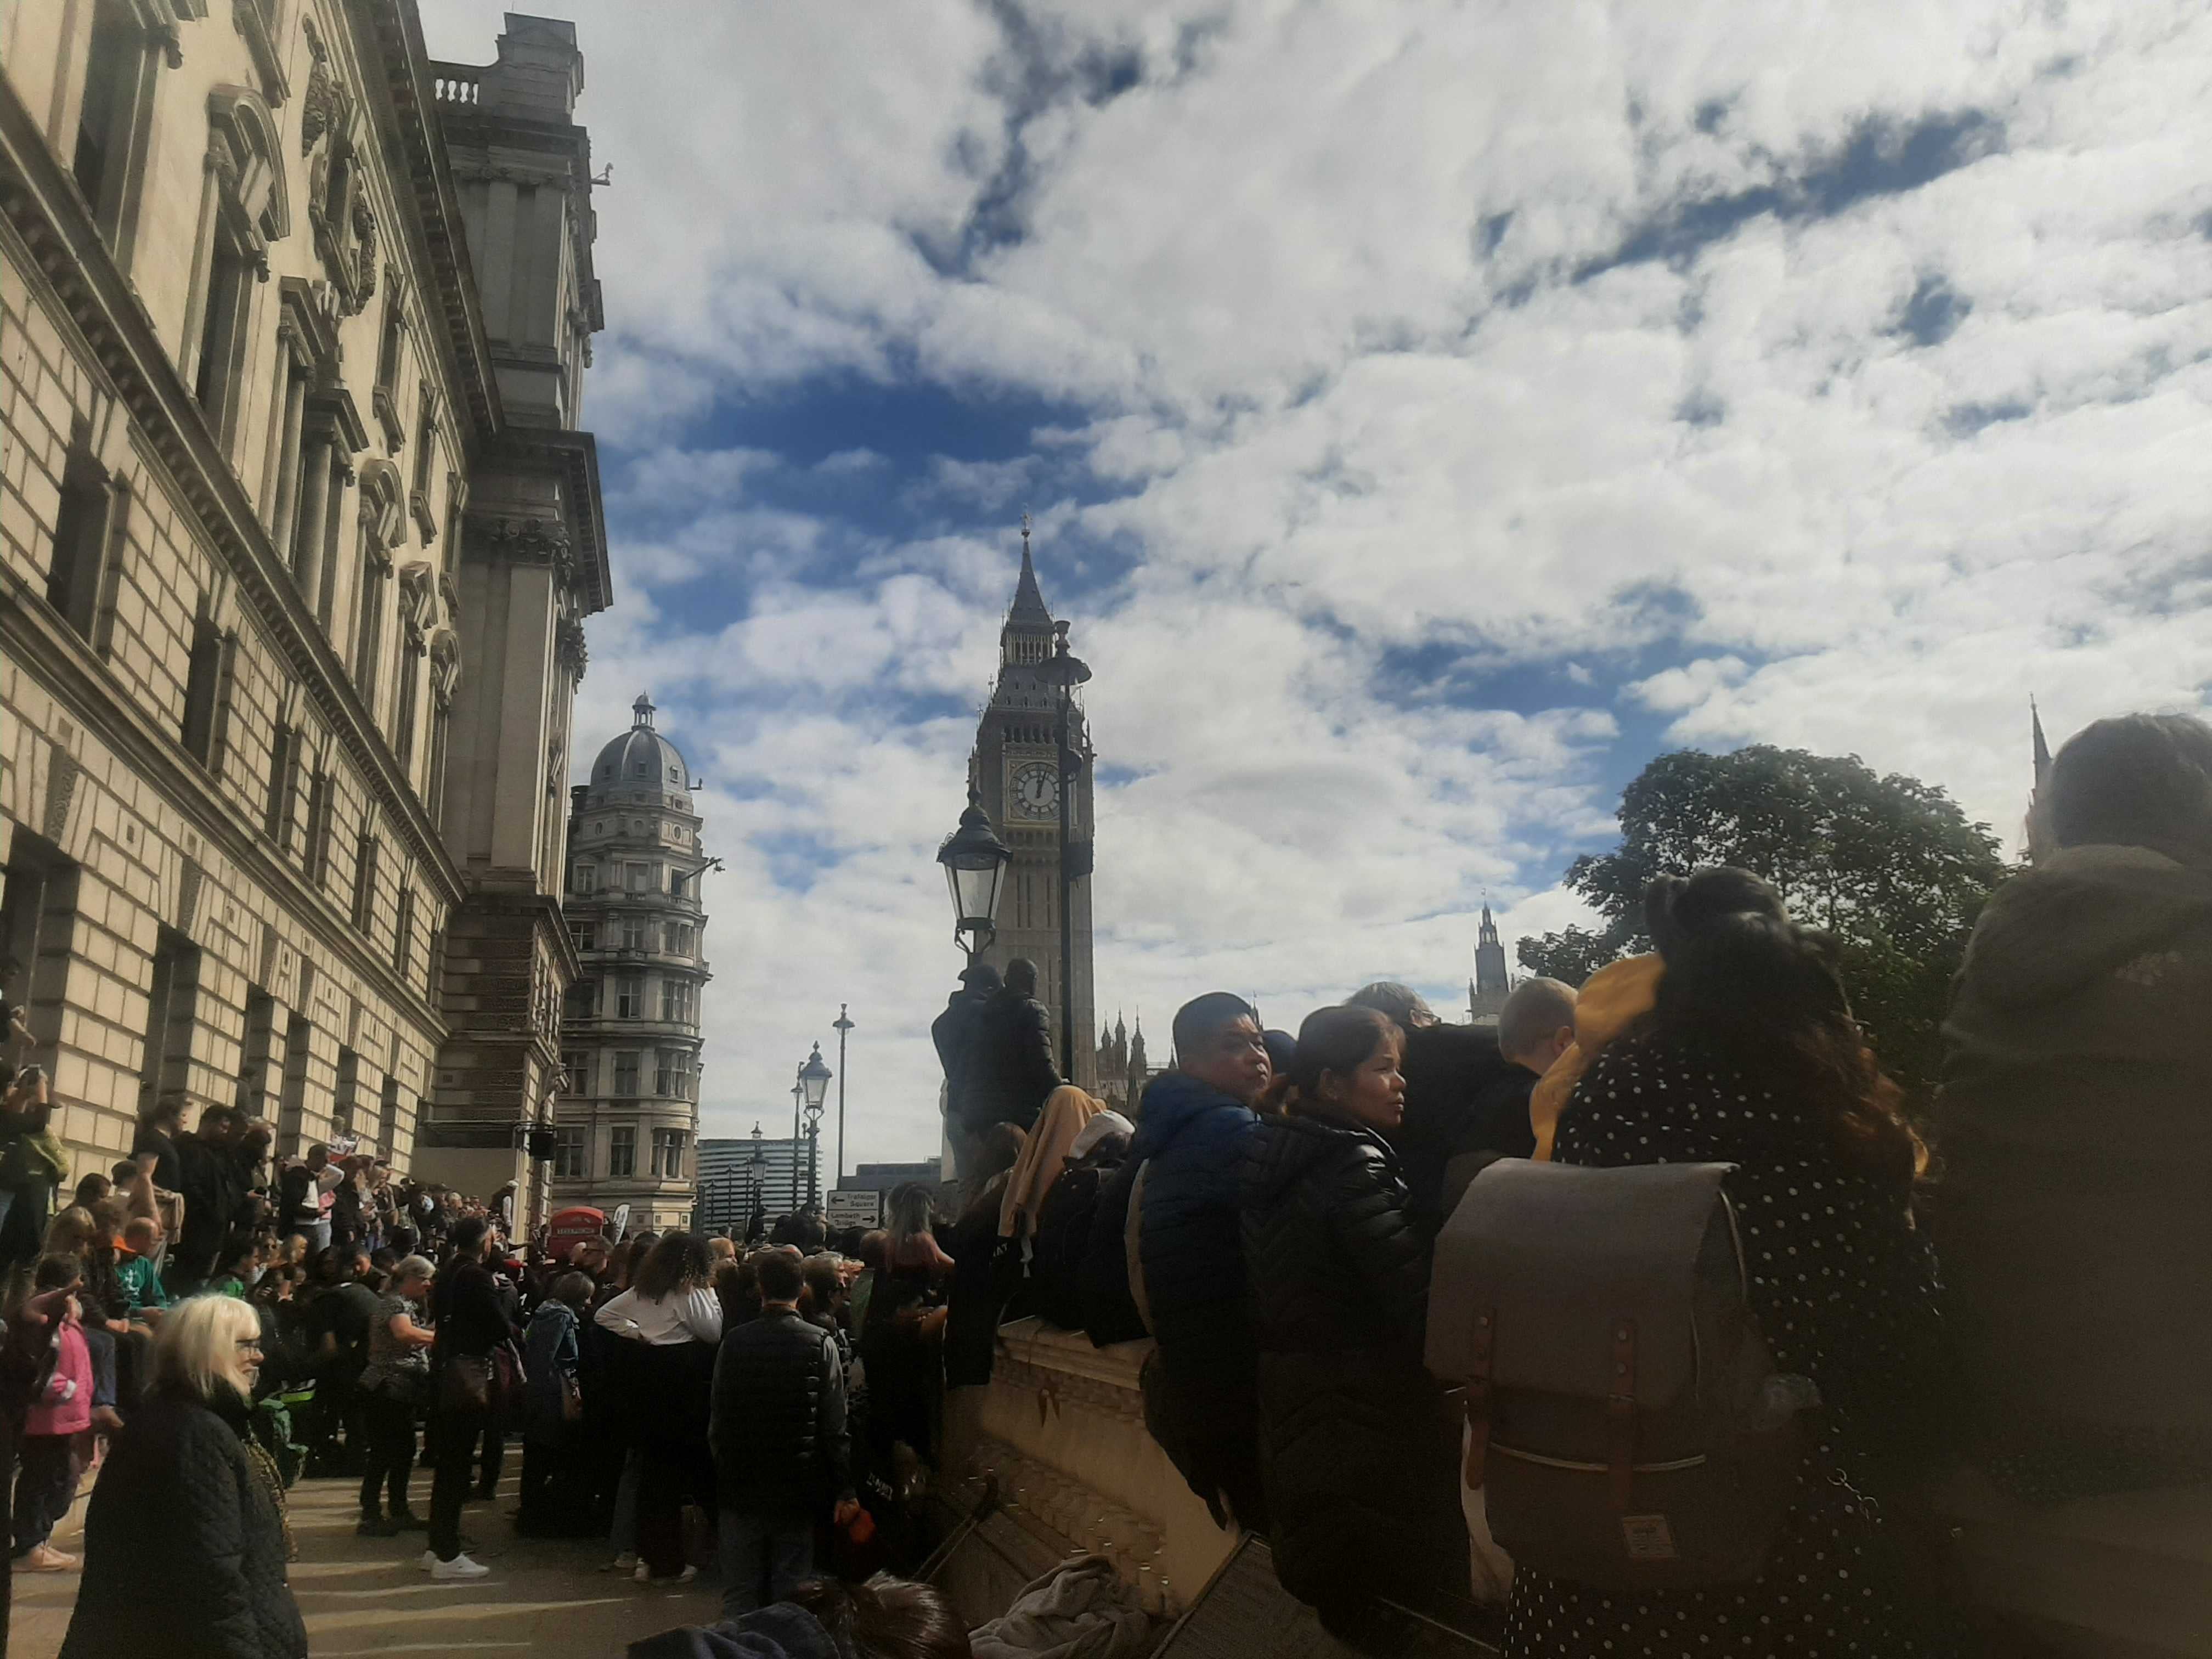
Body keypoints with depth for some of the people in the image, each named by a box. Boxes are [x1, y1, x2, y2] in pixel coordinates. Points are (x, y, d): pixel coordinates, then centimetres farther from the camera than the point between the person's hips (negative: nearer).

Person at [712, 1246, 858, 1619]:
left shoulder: (734, 1342, -4)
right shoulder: (821, 1344, -9)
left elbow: (718, 1419, 2)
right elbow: (835, 1428, -8)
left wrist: (721, 1472, 15)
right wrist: (844, 1490, -1)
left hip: (741, 1487, 1)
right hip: (798, 1488, -1)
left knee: (739, 1593, 10)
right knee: (790, 1594, 9)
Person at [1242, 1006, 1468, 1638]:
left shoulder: (1277, 1158, 6)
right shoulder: (1355, 1166, -20)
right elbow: (1422, 1303, -25)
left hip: (1293, 1422, 9)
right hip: (1370, 1422, -9)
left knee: (1337, 1607, 21)